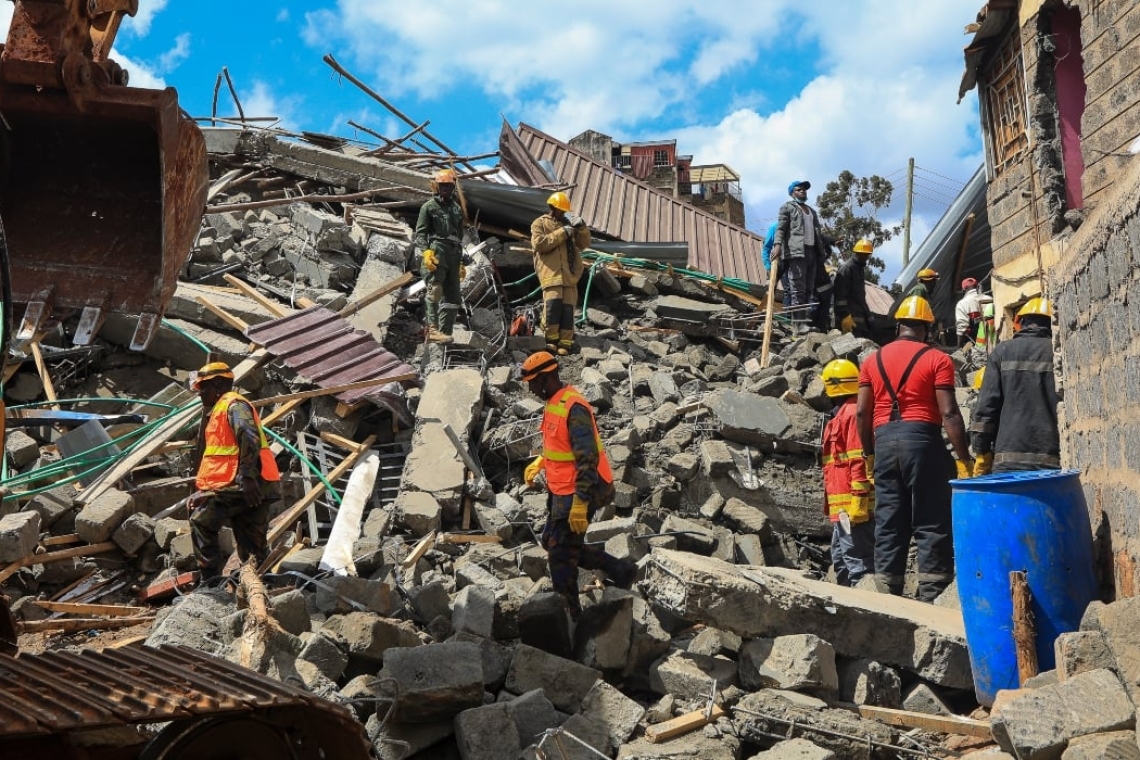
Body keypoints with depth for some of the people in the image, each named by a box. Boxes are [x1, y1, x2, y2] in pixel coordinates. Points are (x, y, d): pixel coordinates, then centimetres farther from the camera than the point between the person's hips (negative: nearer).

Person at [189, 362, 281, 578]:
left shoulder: (234, 405, -6)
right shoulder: (218, 409, 27)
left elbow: (249, 439, -23)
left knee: (201, 522, -4)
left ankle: (211, 578, -3)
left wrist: (247, 476, -31)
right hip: (252, 487, 10)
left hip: (242, 486, -10)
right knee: (254, 543, 9)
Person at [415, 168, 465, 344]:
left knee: (453, 296, 2)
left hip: (453, 253, 7)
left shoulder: (457, 209, 25)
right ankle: (433, 329, -28)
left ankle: (445, 333, 4)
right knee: (435, 289, -20)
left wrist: (461, 262, 23)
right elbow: (420, 232, -3)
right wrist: (426, 252, -19)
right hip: (436, 251, -7)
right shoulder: (429, 206, 7)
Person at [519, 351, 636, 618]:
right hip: (560, 490, 10)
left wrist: (579, 504, -30)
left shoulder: (573, 408, -24)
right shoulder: (554, 402, 8)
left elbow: (587, 459, -28)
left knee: (560, 555, 0)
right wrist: (540, 462, 20)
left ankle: (569, 614, 17)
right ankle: (619, 570, 24)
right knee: (551, 543, 18)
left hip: (575, 494, -10)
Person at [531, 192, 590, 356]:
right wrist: (561, 233, -8)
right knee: (553, 302, -23)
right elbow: (538, 243, -7)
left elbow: (583, 244, 19)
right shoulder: (540, 223, 12)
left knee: (568, 307, -4)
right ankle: (551, 338, -12)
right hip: (551, 271, -5)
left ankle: (564, 343, -3)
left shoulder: (568, 223, 26)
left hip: (569, 272, 5)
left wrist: (582, 228, 0)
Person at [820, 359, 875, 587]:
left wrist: (858, 500, -23)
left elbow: (859, 461, -21)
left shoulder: (852, 413, -14)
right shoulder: (842, 413, 19)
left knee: (857, 559, -9)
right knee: (840, 558, 18)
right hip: (844, 506, 11)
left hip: (852, 504, -11)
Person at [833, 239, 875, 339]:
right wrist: (845, 315, -23)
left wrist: (867, 315, 23)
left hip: (861, 316, 10)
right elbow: (840, 295, -17)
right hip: (851, 317, -10)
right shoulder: (846, 268, -9)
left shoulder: (861, 268, 21)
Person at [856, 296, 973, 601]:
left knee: (888, 522, 9)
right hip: (921, 439, -4)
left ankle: (888, 594, 11)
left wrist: (869, 452, 18)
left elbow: (862, 412, 9)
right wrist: (964, 458, -4)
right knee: (931, 523, 2)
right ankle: (931, 596, 0)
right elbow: (948, 413, -7)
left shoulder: (873, 360, 12)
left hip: (884, 441, 4)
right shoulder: (937, 359, 1)